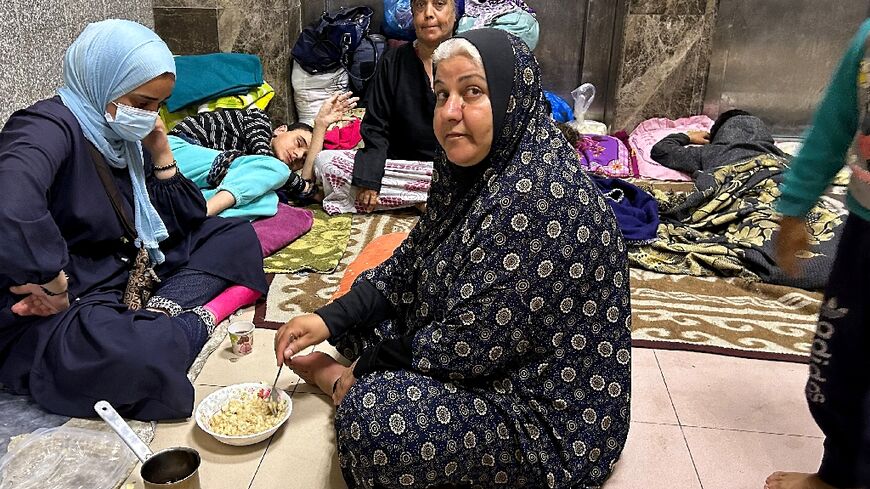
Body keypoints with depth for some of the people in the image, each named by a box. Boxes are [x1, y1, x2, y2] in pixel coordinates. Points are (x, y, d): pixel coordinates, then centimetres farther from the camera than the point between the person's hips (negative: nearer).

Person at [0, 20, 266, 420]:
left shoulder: (124, 137, 7)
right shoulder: (50, 127, -17)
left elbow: (186, 223, 12)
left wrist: (161, 154, 2)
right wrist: (54, 286, -27)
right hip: (50, 318, -9)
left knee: (236, 235, 10)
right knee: (145, 358, -41)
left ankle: (163, 310, -13)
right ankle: (198, 320, -8)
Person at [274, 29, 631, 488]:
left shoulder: (539, 196, -31)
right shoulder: (470, 166, -1)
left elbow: (471, 345, -27)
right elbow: (410, 264, 7)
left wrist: (369, 365, -12)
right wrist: (329, 318, -5)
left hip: (551, 408, -9)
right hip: (489, 359, 9)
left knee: (372, 418, -25)